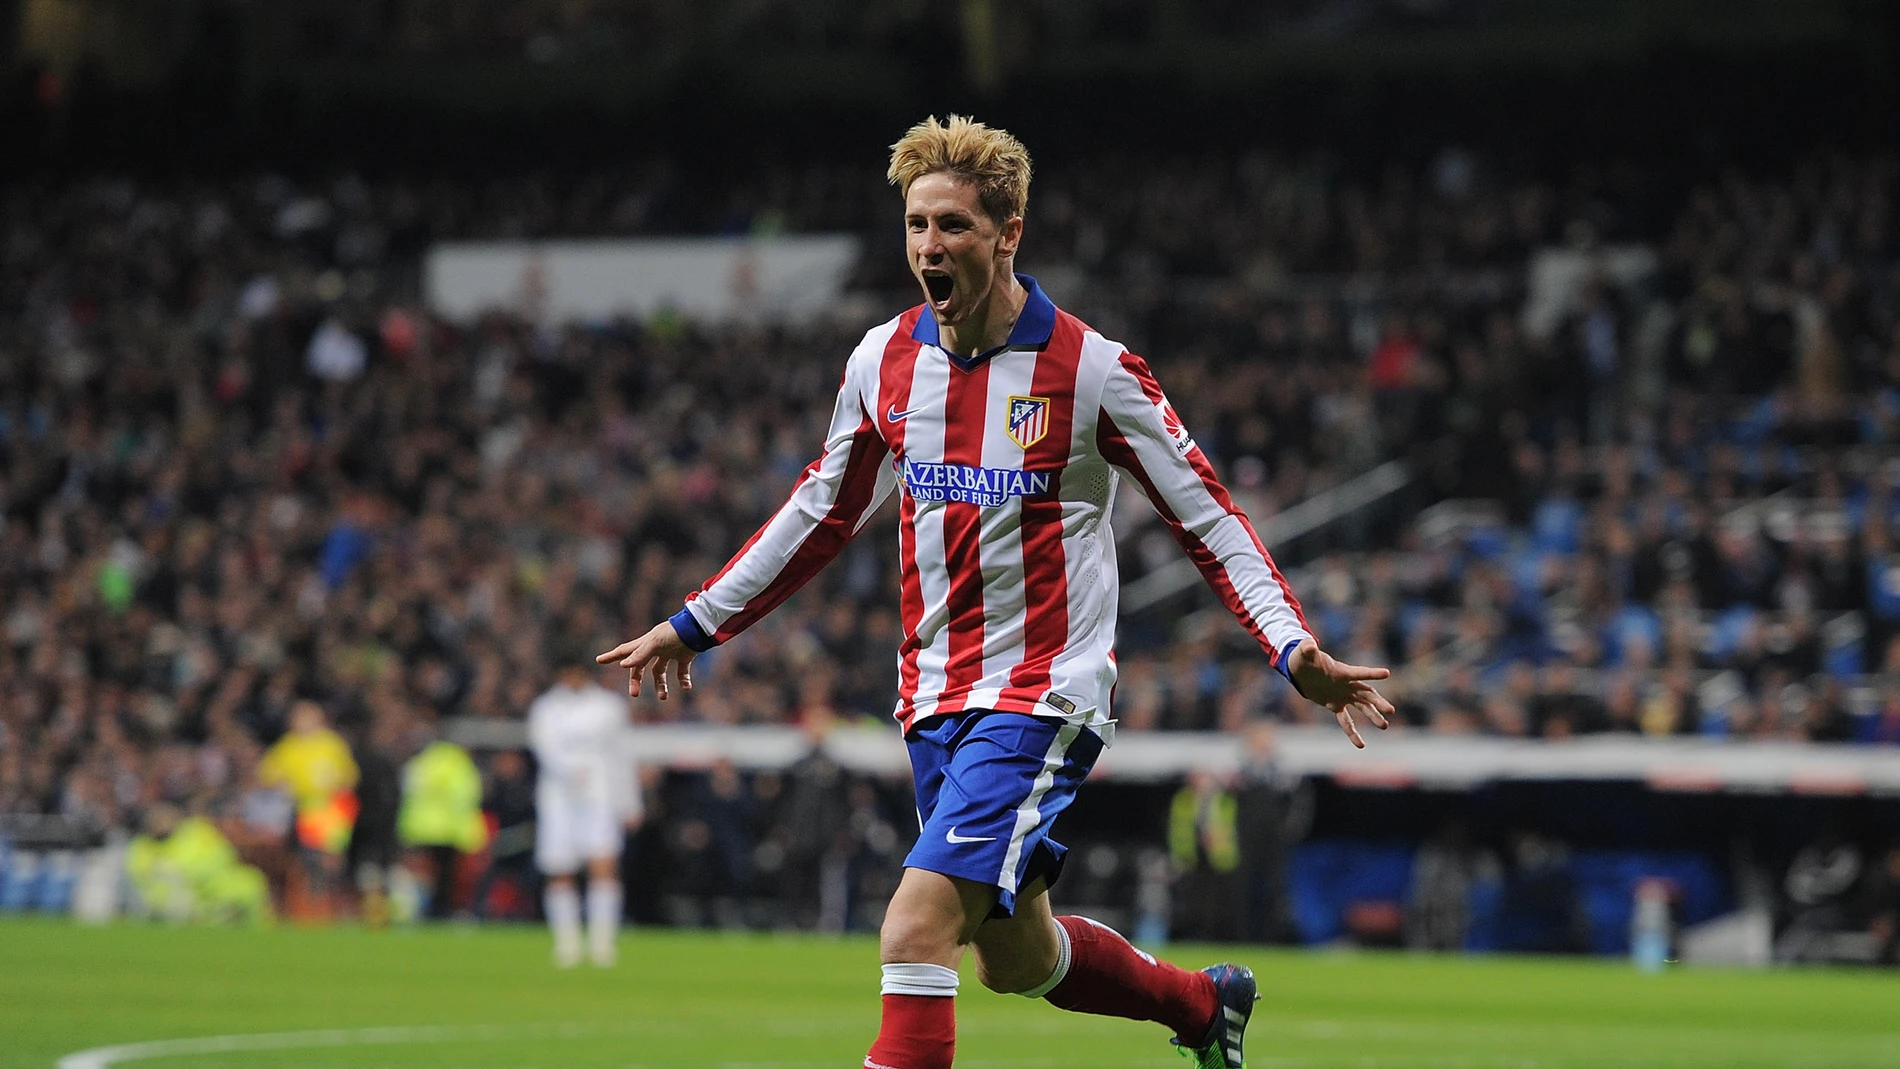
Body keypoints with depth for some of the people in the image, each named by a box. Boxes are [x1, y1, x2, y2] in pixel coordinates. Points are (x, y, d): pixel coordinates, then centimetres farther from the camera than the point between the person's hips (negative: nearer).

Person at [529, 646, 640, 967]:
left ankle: (602, 939, -17)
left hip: (600, 799, 0)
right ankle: (567, 942, 11)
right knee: (560, 875, -1)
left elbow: (619, 756, 18)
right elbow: (545, 748, -10)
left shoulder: (609, 706, 12)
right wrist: (569, 771, -30)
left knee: (604, 865, -17)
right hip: (558, 798, 0)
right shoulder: (545, 709, 6)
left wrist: (628, 804, 17)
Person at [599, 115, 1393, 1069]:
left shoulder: (1091, 369, -12)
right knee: (1015, 960, 17)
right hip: (936, 697, 6)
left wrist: (1295, 650, -19)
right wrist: (695, 625, 21)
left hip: (1044, 694, -6)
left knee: (916, 930, -21)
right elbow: (823, 511, 19)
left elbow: (1207, 518, -7)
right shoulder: (884, 361, 4)